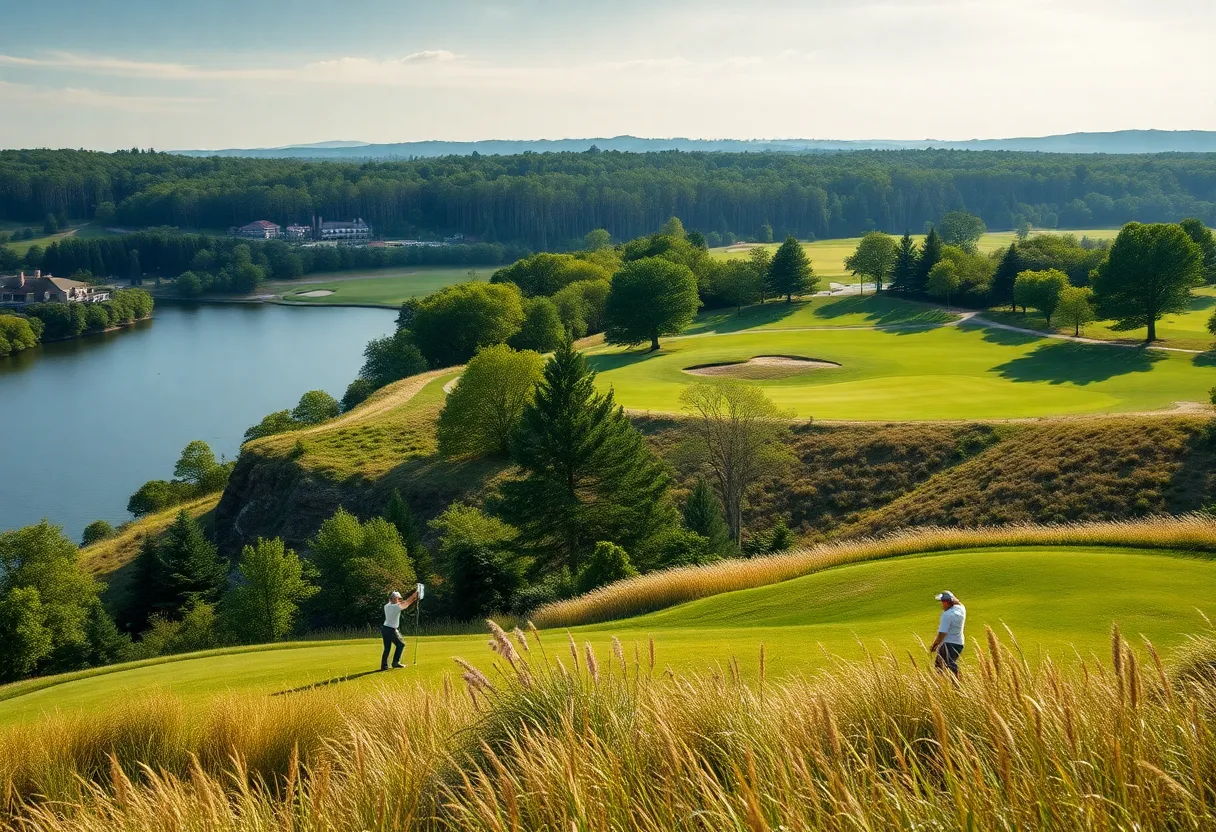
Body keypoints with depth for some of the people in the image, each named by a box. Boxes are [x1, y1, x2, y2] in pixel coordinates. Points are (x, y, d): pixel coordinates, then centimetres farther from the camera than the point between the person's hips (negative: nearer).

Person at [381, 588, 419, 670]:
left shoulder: (386, 606, 5)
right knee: (401, 644, 11)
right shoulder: (396, 607, -16)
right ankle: (396, 662, 6)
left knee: (387, 648, 13)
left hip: (384, 628, 7)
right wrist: (414, 595, 13)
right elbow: (406, 603, -2)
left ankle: (384, 665, 8)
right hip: (391, 630, -7)